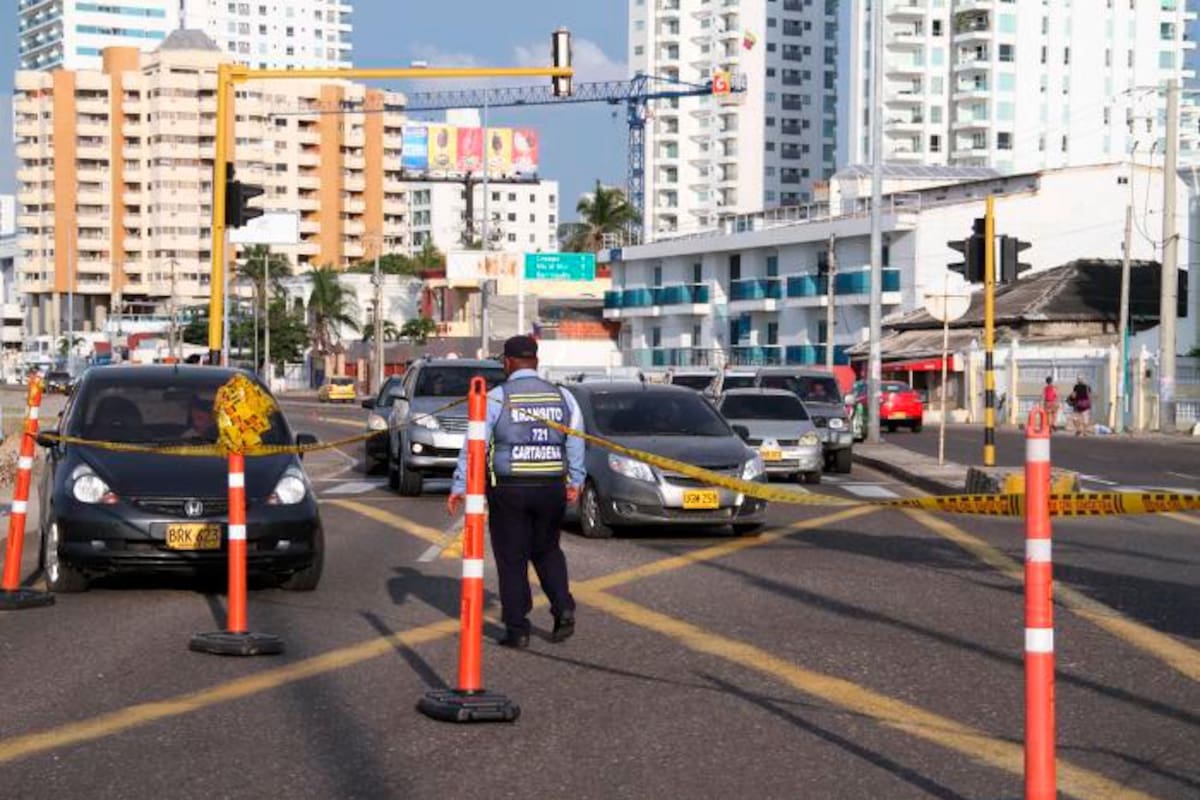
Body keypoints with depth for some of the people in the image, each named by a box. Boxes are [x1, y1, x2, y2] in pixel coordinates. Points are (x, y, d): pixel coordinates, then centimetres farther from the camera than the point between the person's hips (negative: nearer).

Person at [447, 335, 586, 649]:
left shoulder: (497, 398, -6)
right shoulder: (562, 397, 5)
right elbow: (576, 444, 7)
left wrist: (459, 487, -5)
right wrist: (575, 481, 18)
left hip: (509, 490, -3)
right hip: (552, 489, 4)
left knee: (512, 560, 4)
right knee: (547, 551, 21)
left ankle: (517, 629, 5)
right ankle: (563, 608, 4)